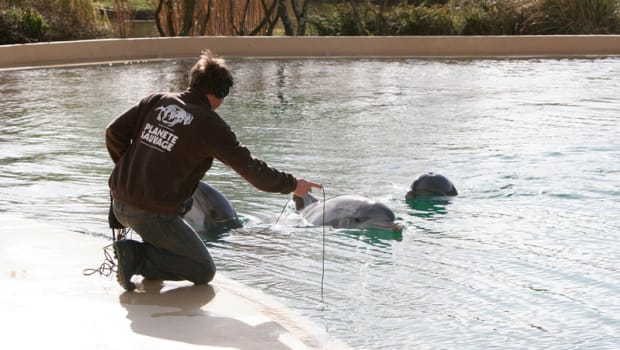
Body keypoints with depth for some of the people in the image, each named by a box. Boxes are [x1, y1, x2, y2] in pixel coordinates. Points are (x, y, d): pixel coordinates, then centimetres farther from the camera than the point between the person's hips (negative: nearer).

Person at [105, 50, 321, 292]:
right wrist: (292, 185, 7)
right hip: (155, 215, -7)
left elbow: (114, 132, 7)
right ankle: (137, 256, -10)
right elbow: (250, 169, -6)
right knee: (204, 272, 9)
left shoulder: (157, 101, 6)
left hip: (120, 204, 7)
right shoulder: (210, 125, -9)